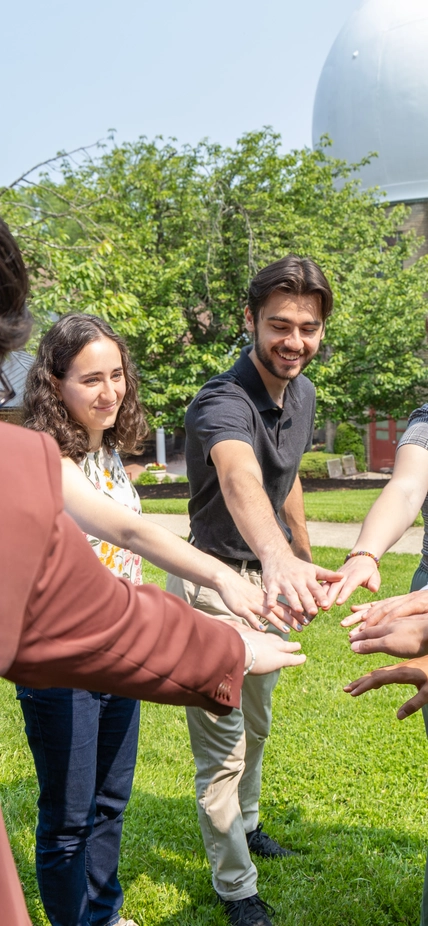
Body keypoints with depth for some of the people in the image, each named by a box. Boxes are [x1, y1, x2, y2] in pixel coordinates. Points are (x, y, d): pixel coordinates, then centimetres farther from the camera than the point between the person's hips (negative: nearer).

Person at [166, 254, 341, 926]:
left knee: (257, 726, 25)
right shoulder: (224, 402, -28)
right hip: (214, 582, -8)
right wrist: (279, 556, -69)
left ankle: (245, 823, 50)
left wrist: (306, 561, 22)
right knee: (223, 746, 4)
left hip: (268, 577, 8)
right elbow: (240, 477, -50)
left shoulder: (302, 394, 0)